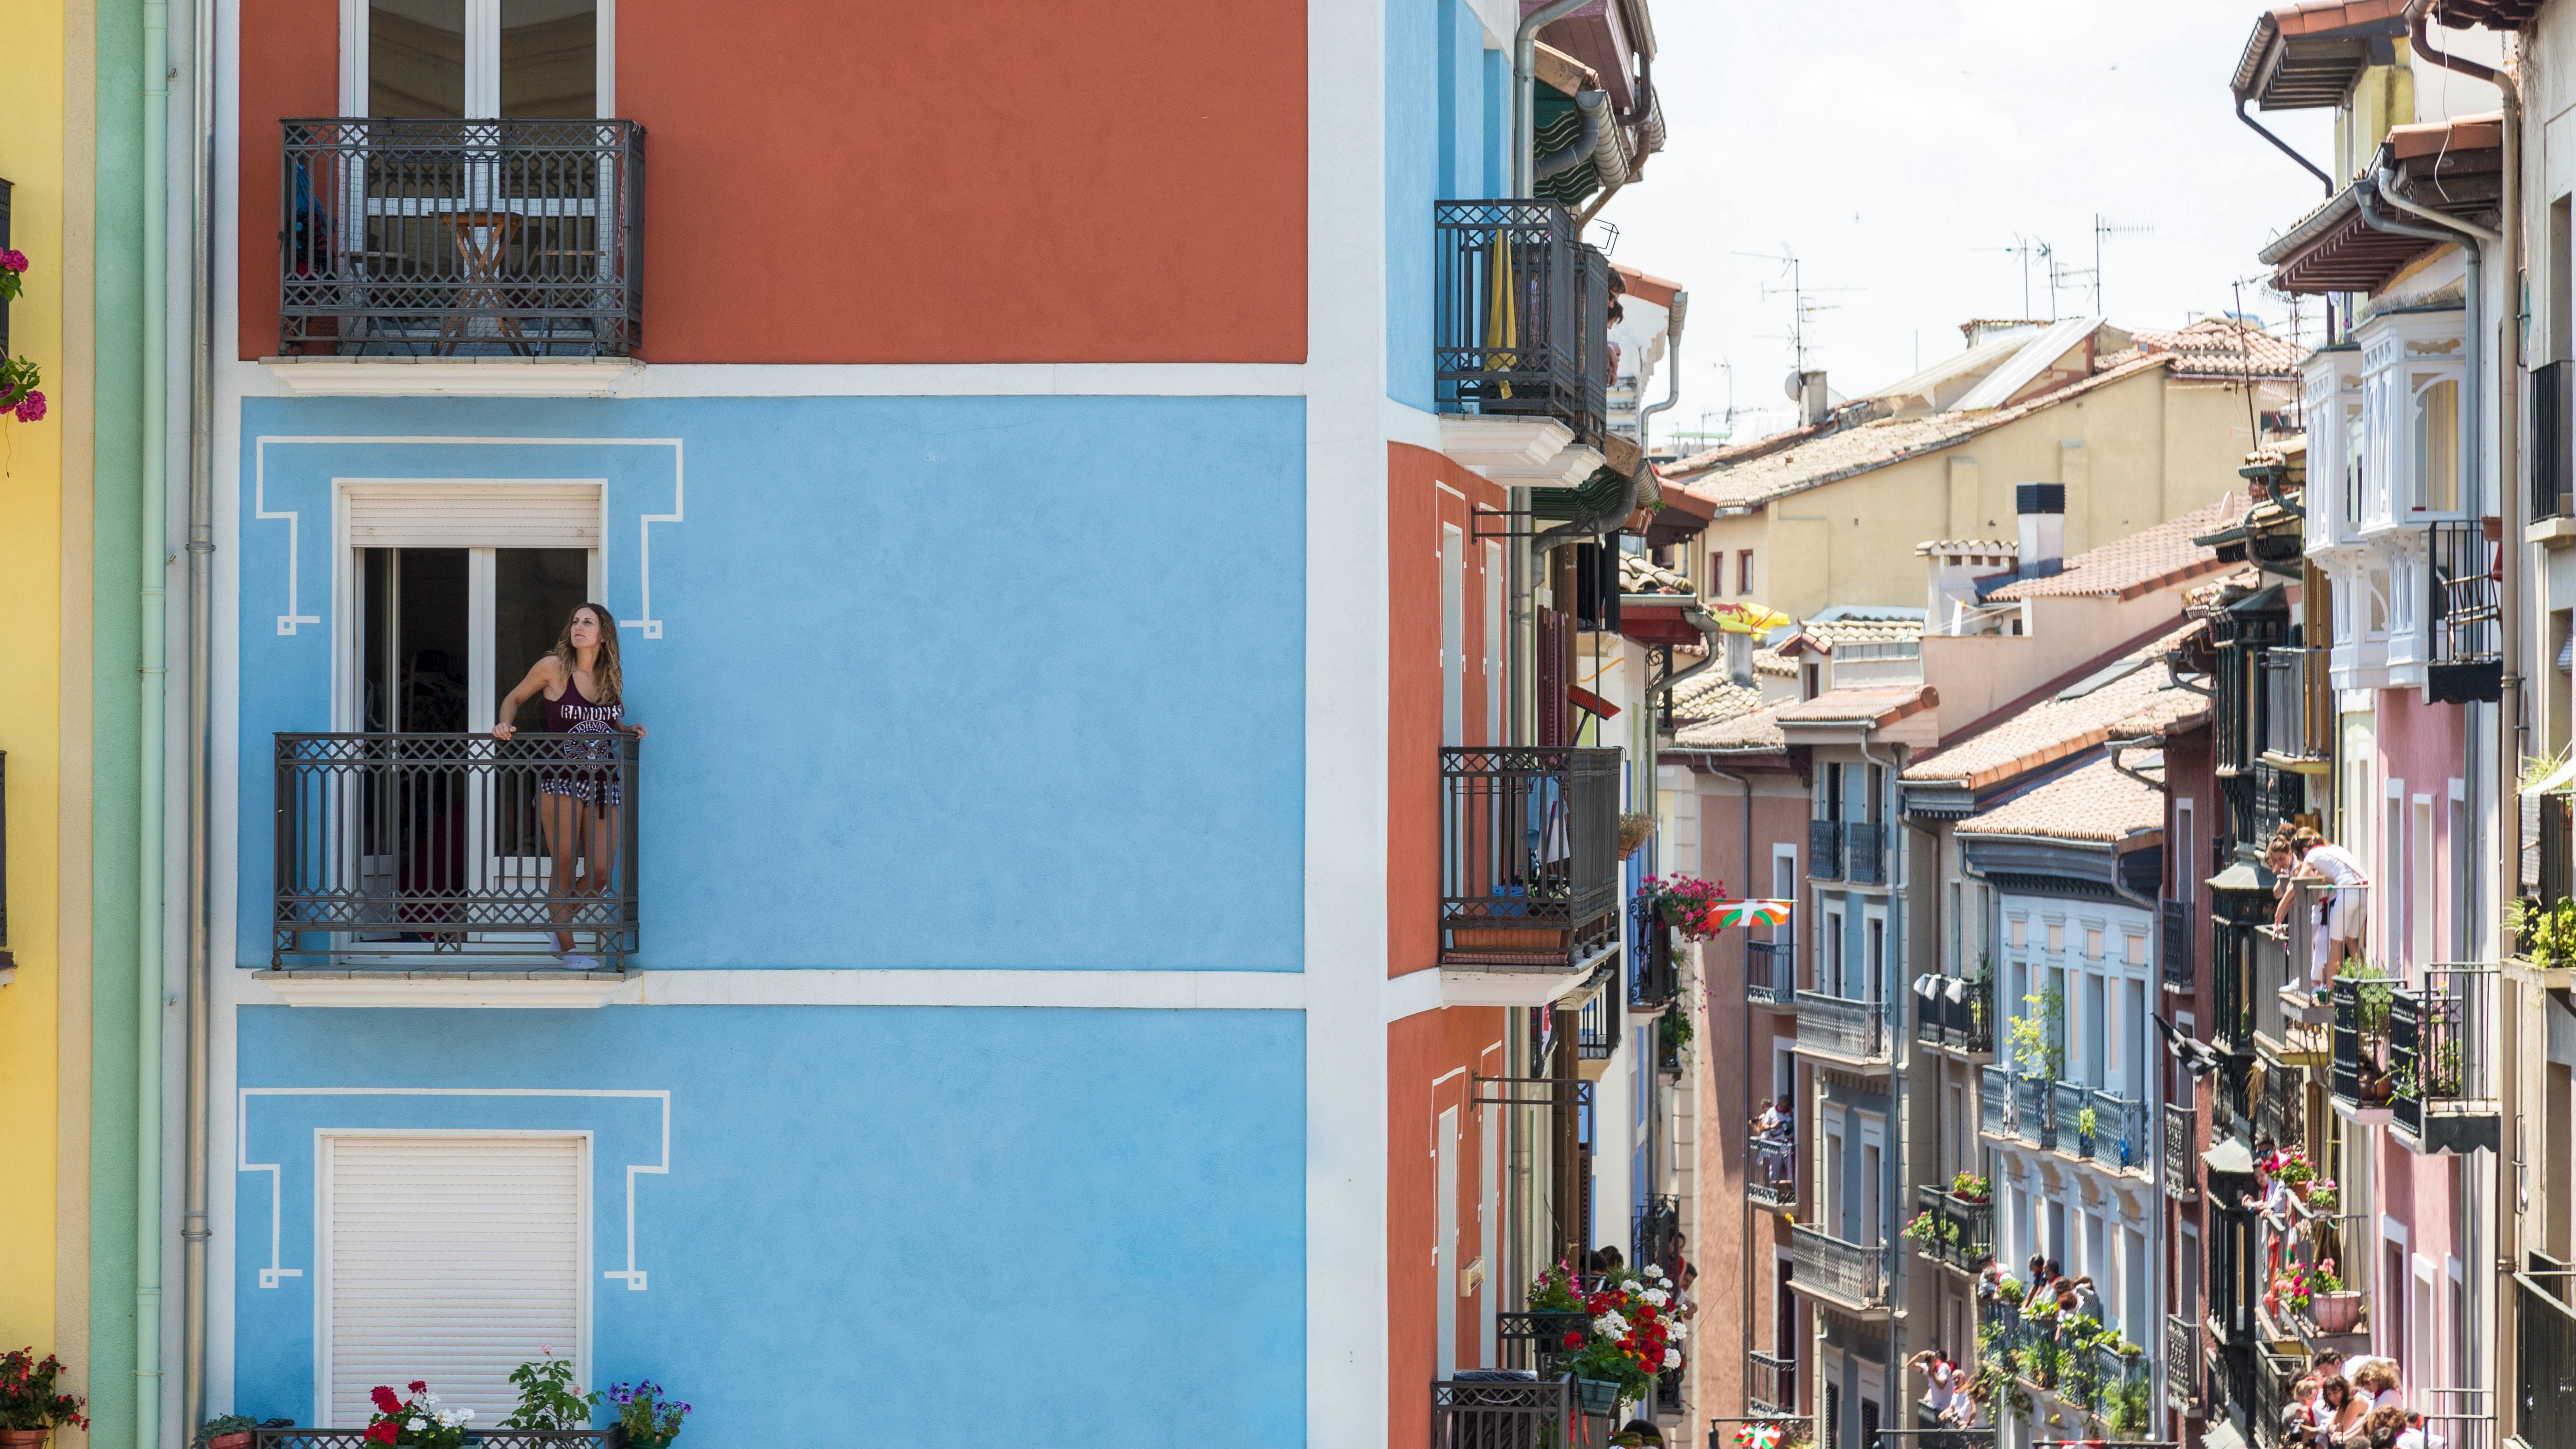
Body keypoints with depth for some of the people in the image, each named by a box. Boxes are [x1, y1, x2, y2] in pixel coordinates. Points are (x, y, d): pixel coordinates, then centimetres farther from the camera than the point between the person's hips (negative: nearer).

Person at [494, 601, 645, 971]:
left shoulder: (612, 676, 7)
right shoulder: (554, 667, -5)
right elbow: (515, 698, 8)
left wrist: (628, 729, 5)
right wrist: (504, 724, -11)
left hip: (604, 781, 4)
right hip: (561, 779, -4)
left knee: (600, 874, 2)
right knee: (564, 867, -5)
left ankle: (559, 913, 31)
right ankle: (567, 949, 9)